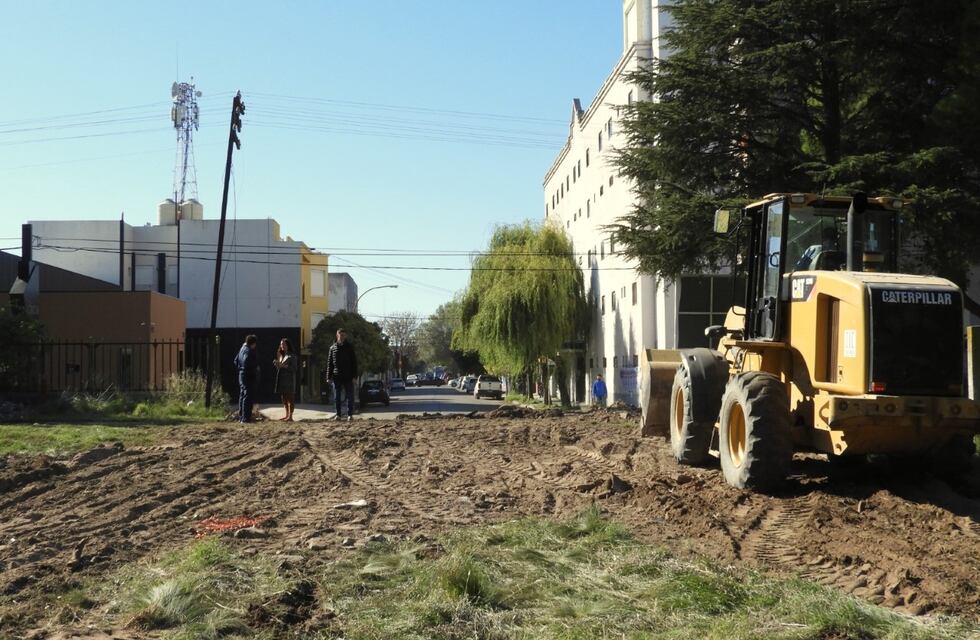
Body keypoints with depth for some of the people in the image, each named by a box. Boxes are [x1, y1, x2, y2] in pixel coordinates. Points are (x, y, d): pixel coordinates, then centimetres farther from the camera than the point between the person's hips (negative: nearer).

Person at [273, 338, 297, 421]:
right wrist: (276, 364, 0)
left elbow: (294, 368, -12)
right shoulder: (281, 355, 17)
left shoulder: (292, 356, -4)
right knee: (284, 398, 8)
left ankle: (290, 416, -8)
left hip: (289, 379, -7)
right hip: (281, 378, 7)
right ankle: (287, 415, 14)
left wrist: (284, 366, -20)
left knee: (289, 398, -8)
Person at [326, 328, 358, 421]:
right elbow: (329, 363, 8)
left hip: (348, 376, -1)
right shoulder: (333, 347, 7)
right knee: (337, 397, 5)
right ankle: (338, 415, 11)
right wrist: (329, 376, 1)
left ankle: (350, 414, 5)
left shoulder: (350, 347, 4)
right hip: (336, 376, 2)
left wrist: (354, 375, -6)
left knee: (350, 396, -1)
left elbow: (354, 362, 2)